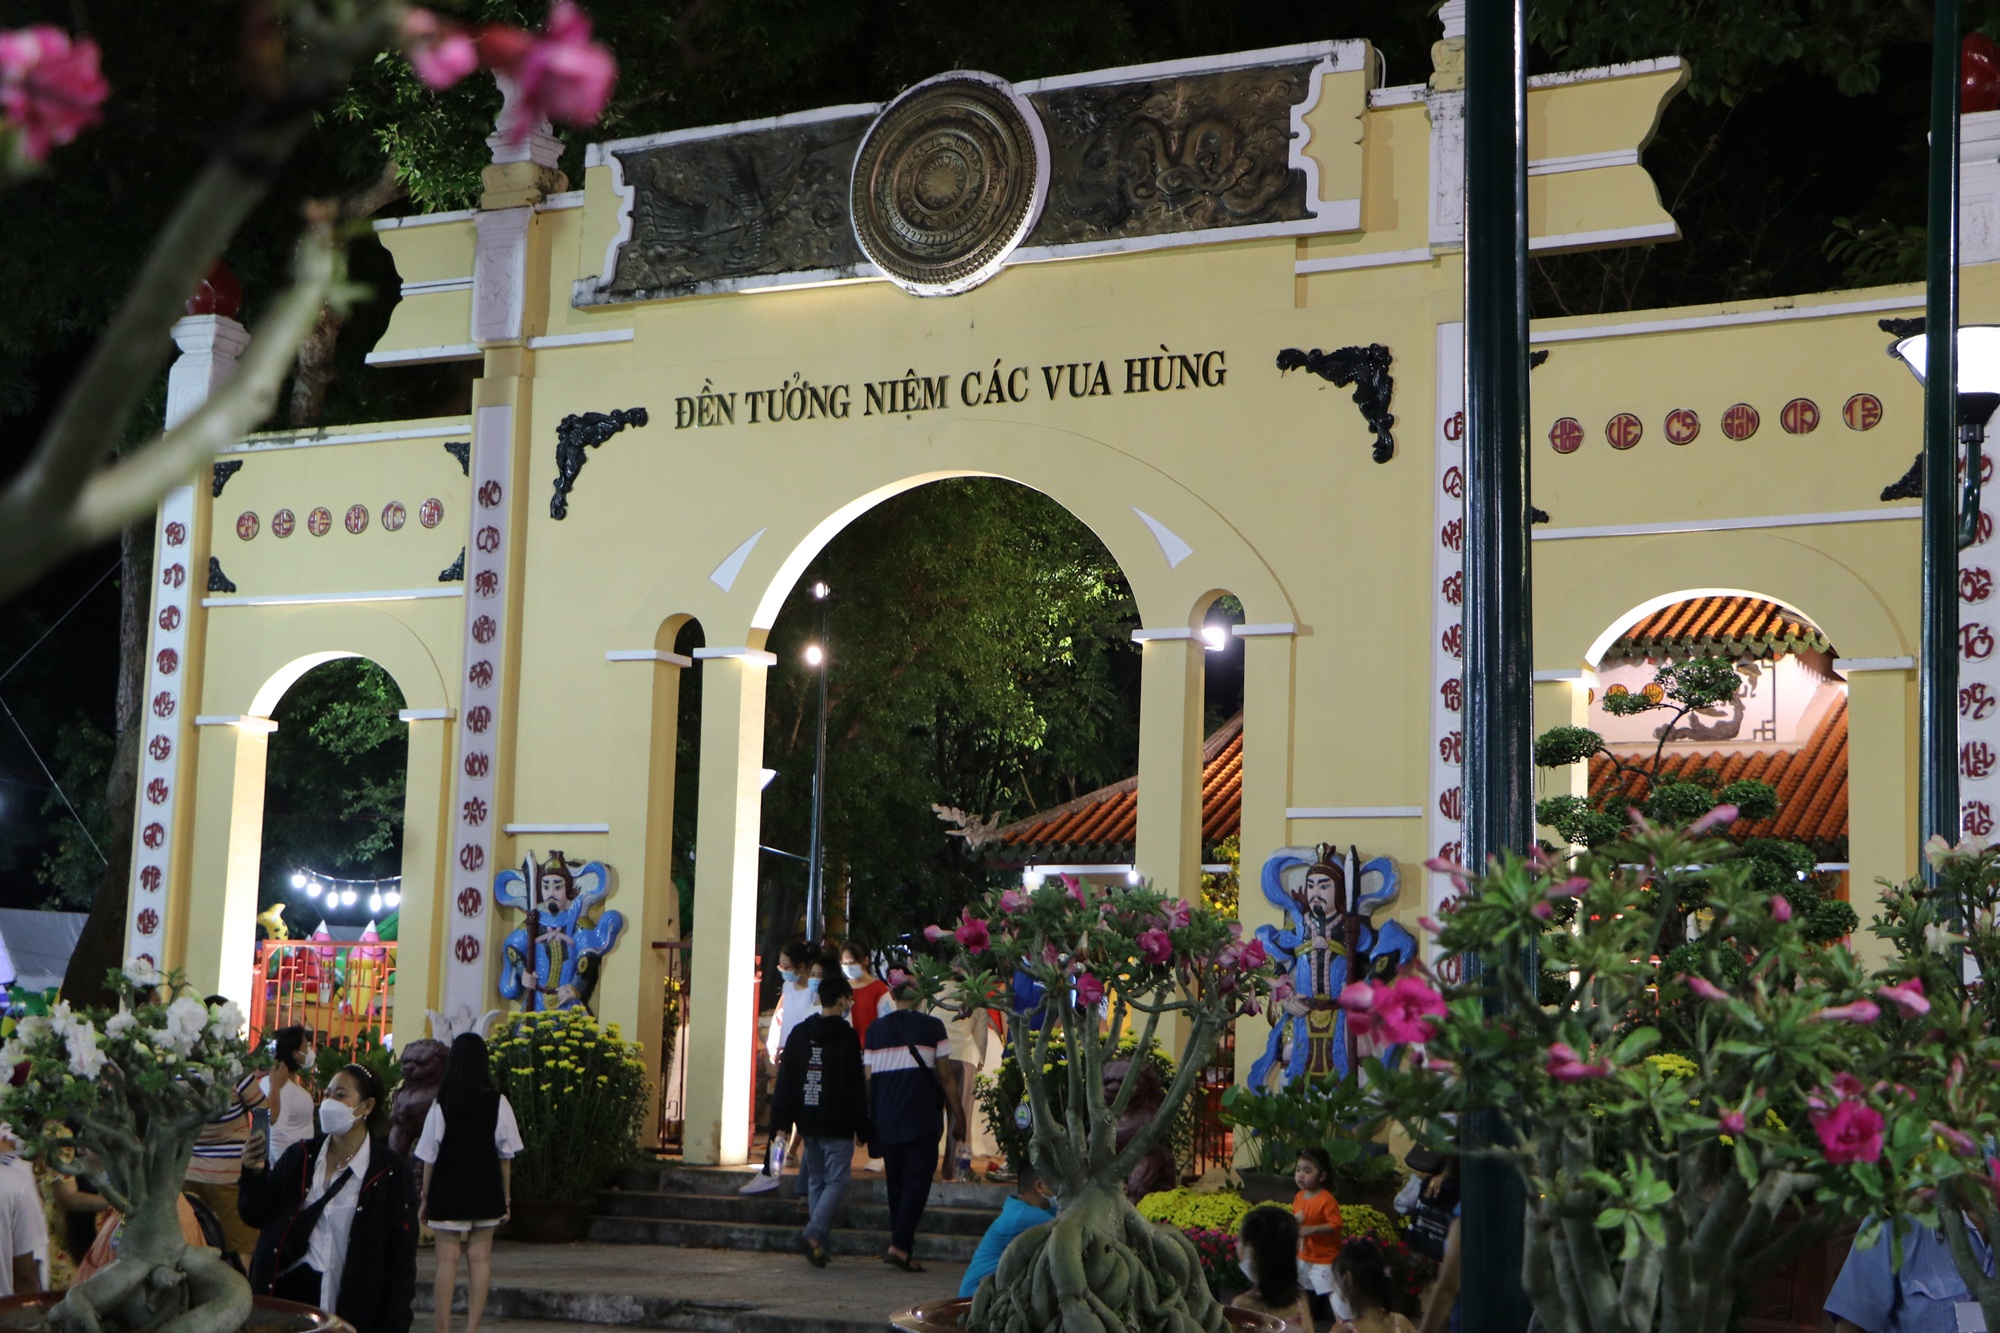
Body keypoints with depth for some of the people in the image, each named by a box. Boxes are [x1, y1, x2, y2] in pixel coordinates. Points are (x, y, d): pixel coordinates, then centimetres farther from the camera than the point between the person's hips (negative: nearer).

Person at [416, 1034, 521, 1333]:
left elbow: (429, 1157, -4)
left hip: (448, 1193, -1)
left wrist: (425, 1197, 6)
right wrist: (506, 1198, 8)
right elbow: (506, 1155, 0)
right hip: (485, 1193, 1)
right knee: (480, 1259, 7)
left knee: (447, 1260, 3)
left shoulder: (442, 1104, -7)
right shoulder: (498, 1103, -5)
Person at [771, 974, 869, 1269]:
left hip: (808, 1122, 5)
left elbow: (785, 1080, 7)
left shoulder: (799, 1033, 8)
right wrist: (862, 1128, -2)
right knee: (836, 1181, -2)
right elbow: (857, 1087, -7)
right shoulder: (846, 1037, -8)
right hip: (838, 1125, -5)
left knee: (815, 1181, 14)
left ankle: (818, 1243, 11)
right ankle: (813, 1234, -19)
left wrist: (781, 1122, 9)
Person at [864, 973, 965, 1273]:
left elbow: (868, 1077, 6)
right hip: (921, 1116, -3)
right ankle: (900, 1245, -12)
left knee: (896, 1180, 14)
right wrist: (957, 1116, 6)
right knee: (918, 1178, -1)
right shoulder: (932, 1026, -3)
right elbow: (945, 1075, -2)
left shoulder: (876, 1028, 5)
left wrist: (868, 1118, 16)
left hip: (885, 1118, 3)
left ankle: (898, 1244, 15)